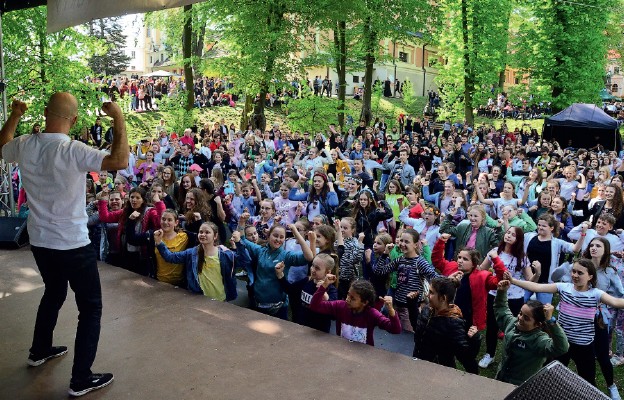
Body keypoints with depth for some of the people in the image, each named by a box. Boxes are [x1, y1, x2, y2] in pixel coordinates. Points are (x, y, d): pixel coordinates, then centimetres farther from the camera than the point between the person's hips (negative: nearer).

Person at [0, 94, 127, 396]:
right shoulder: (73, 151, -24)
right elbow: (120, 161, -32)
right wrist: (119, 119, -24)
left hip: (39, 242, 7)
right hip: (73, 245, -7)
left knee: (53, 293, 31)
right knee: (90, 309, 5)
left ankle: (39, 351, 47)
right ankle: (81, 380, 8)